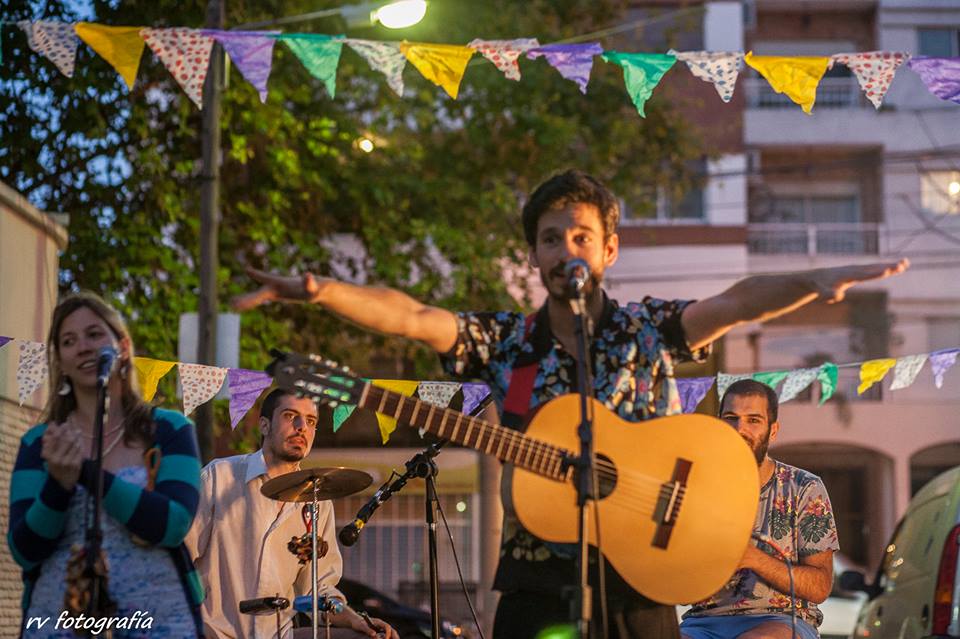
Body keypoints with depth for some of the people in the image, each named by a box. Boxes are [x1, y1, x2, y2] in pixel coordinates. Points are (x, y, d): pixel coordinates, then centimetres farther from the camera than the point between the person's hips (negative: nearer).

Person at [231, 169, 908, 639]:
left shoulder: (648, 329, 4)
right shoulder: (504, 342, 5)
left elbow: (735, 302, -12)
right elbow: (408, 316, -8)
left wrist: (815, 280, -31)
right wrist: (317, 290, -24)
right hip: (535, 580, 1)